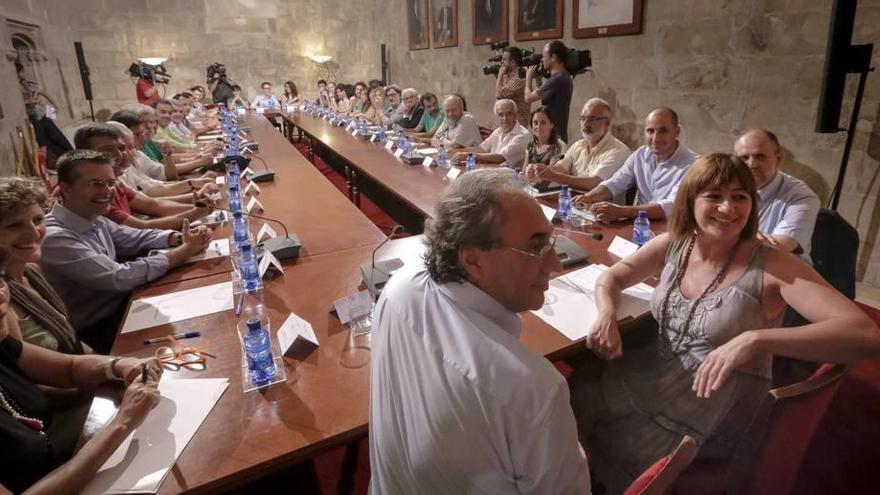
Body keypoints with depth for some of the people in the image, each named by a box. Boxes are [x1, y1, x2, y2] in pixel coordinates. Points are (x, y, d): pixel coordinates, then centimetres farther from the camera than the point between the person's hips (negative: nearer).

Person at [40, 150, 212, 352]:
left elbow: (137, 238, 9)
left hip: (122, 304, 7)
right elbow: (120, 277, -27)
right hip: (97, 333, -7)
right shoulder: (56, 238, -25)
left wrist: (180, 238, -13)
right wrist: (185, 250, -22)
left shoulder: (93, 219, 0)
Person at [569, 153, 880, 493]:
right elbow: (611, 277, 7)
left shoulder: (772, 267, -17)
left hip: (714, 415, -4)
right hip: (646, 380, 5)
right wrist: (606, 316, -16)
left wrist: (755, 340, -39)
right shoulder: (672, 245, -3)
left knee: (614, 463, -15)